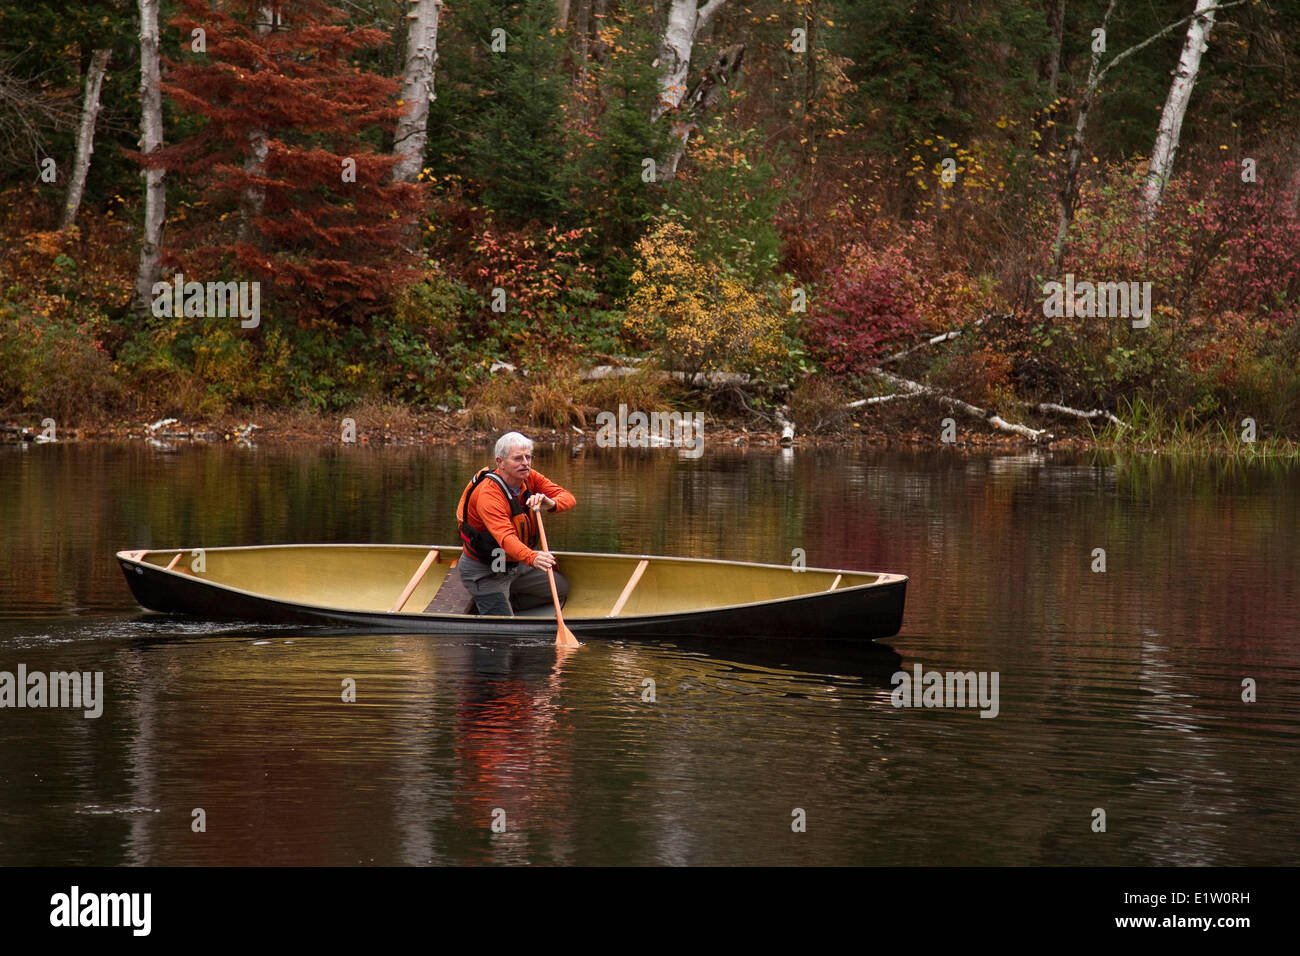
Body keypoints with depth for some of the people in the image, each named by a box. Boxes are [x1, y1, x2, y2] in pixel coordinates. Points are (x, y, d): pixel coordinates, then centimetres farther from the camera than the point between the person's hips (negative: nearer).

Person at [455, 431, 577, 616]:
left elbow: (569, 498, -11)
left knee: (562, 587, 17)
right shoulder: (488, 493, -31)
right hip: (485, 571, -8)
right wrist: (532, 558, -63)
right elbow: (505, 537, -45)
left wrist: (550, 503, -35)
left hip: (516, 565, 8)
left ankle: (507, 602, 18)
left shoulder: (529, 478, -7)